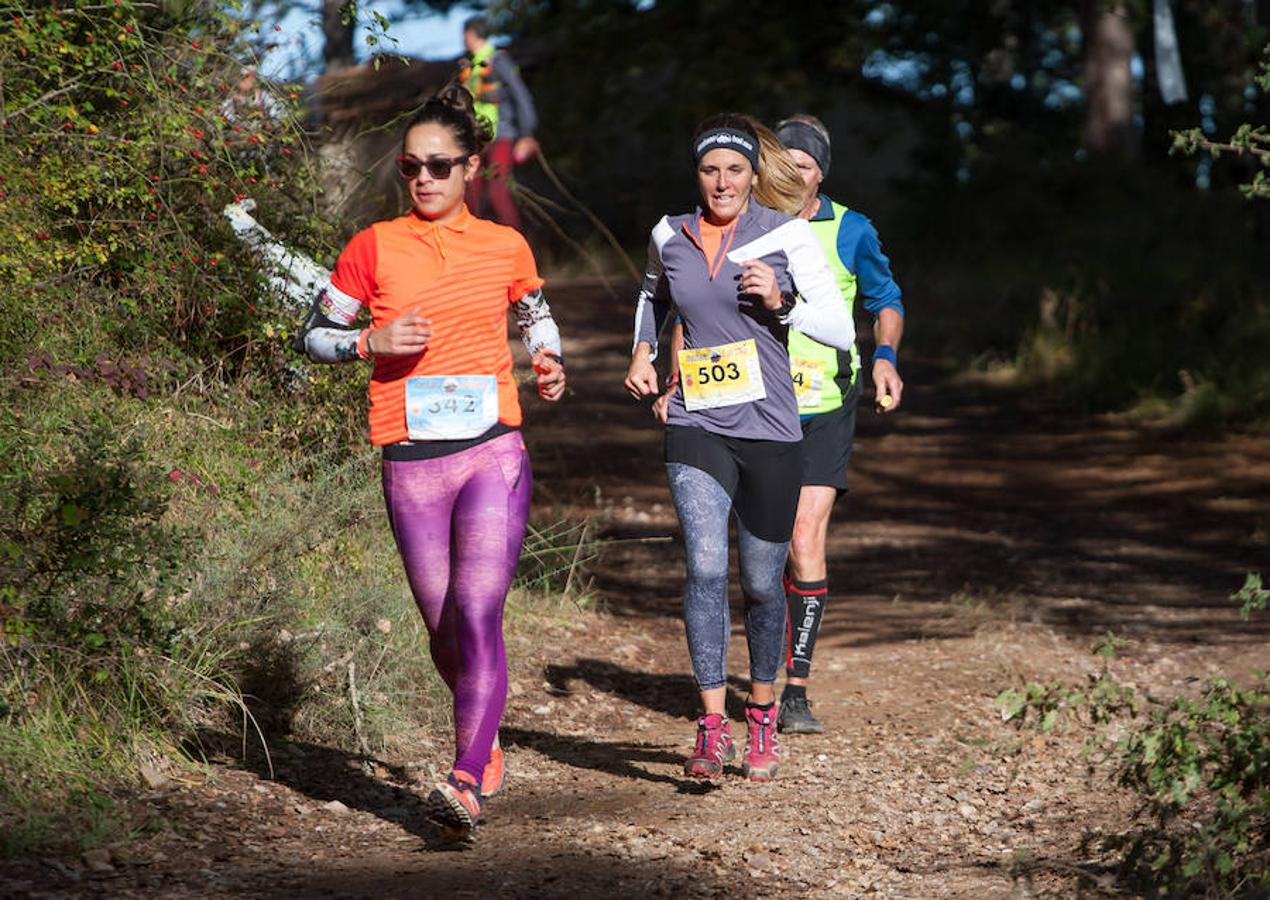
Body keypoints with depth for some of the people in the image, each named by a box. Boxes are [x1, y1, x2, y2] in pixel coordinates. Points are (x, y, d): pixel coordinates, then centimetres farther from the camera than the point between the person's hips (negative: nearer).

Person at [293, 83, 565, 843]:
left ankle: (468, 785, -22)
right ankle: (487, 748, 35)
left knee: (478, 614, -18)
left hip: (494, 454, -1)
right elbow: (314, 334, 8)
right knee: (445, 631, 9)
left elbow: (536, 315, 25)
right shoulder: (375, 248, 4)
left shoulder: (505, 247, 6)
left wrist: (550, 365, 5)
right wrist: (372, 341, -11)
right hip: (412, 465, 1)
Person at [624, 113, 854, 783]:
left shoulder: (787, 236, -3)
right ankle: (712, 726, -14)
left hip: (768, 428, -1)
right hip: (696, 428, 1)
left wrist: (781, 303, -18)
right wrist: (642, 352, 14)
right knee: (705, 568, -17)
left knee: (761, 583, 7)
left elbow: (842, 330, -3)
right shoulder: (669, 237, 6)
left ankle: (762, 715, 29)